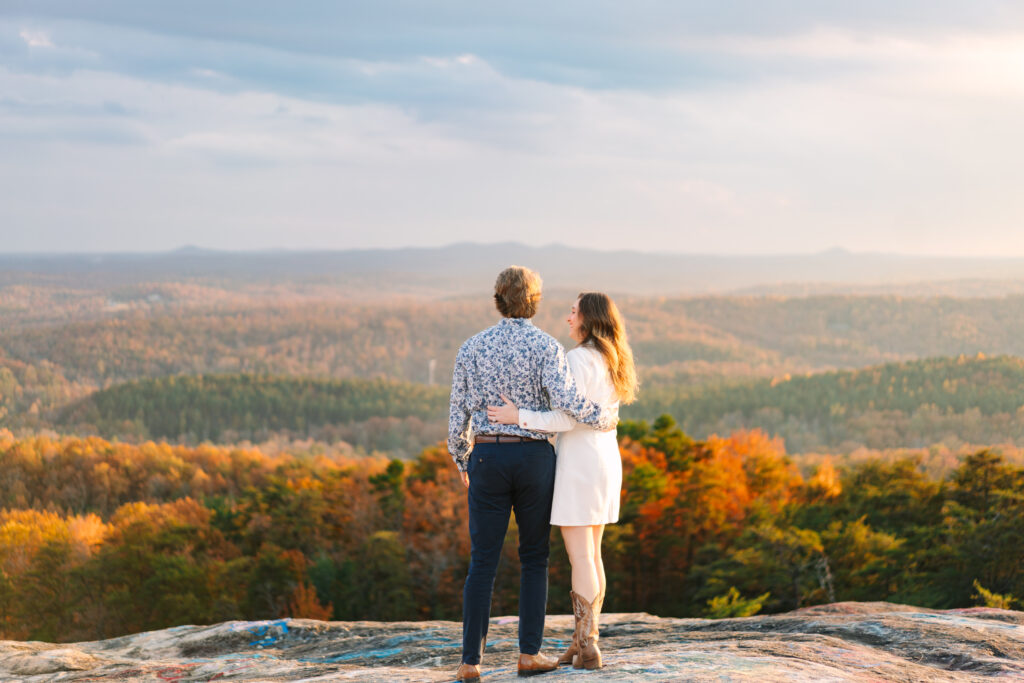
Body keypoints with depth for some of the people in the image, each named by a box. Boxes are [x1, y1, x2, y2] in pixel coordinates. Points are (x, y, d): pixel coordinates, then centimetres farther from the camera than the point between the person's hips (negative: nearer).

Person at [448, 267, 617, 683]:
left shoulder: (472, 347, 4)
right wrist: (603, 419, -2)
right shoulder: (546, 346, -6)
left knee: (483, 560, 2)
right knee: (534, 558, 12)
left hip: (487, 458, 2)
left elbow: (458, 413, 7)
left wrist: (460, 462, 22)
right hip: (534, 457, -2)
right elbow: (565, 398, -21)